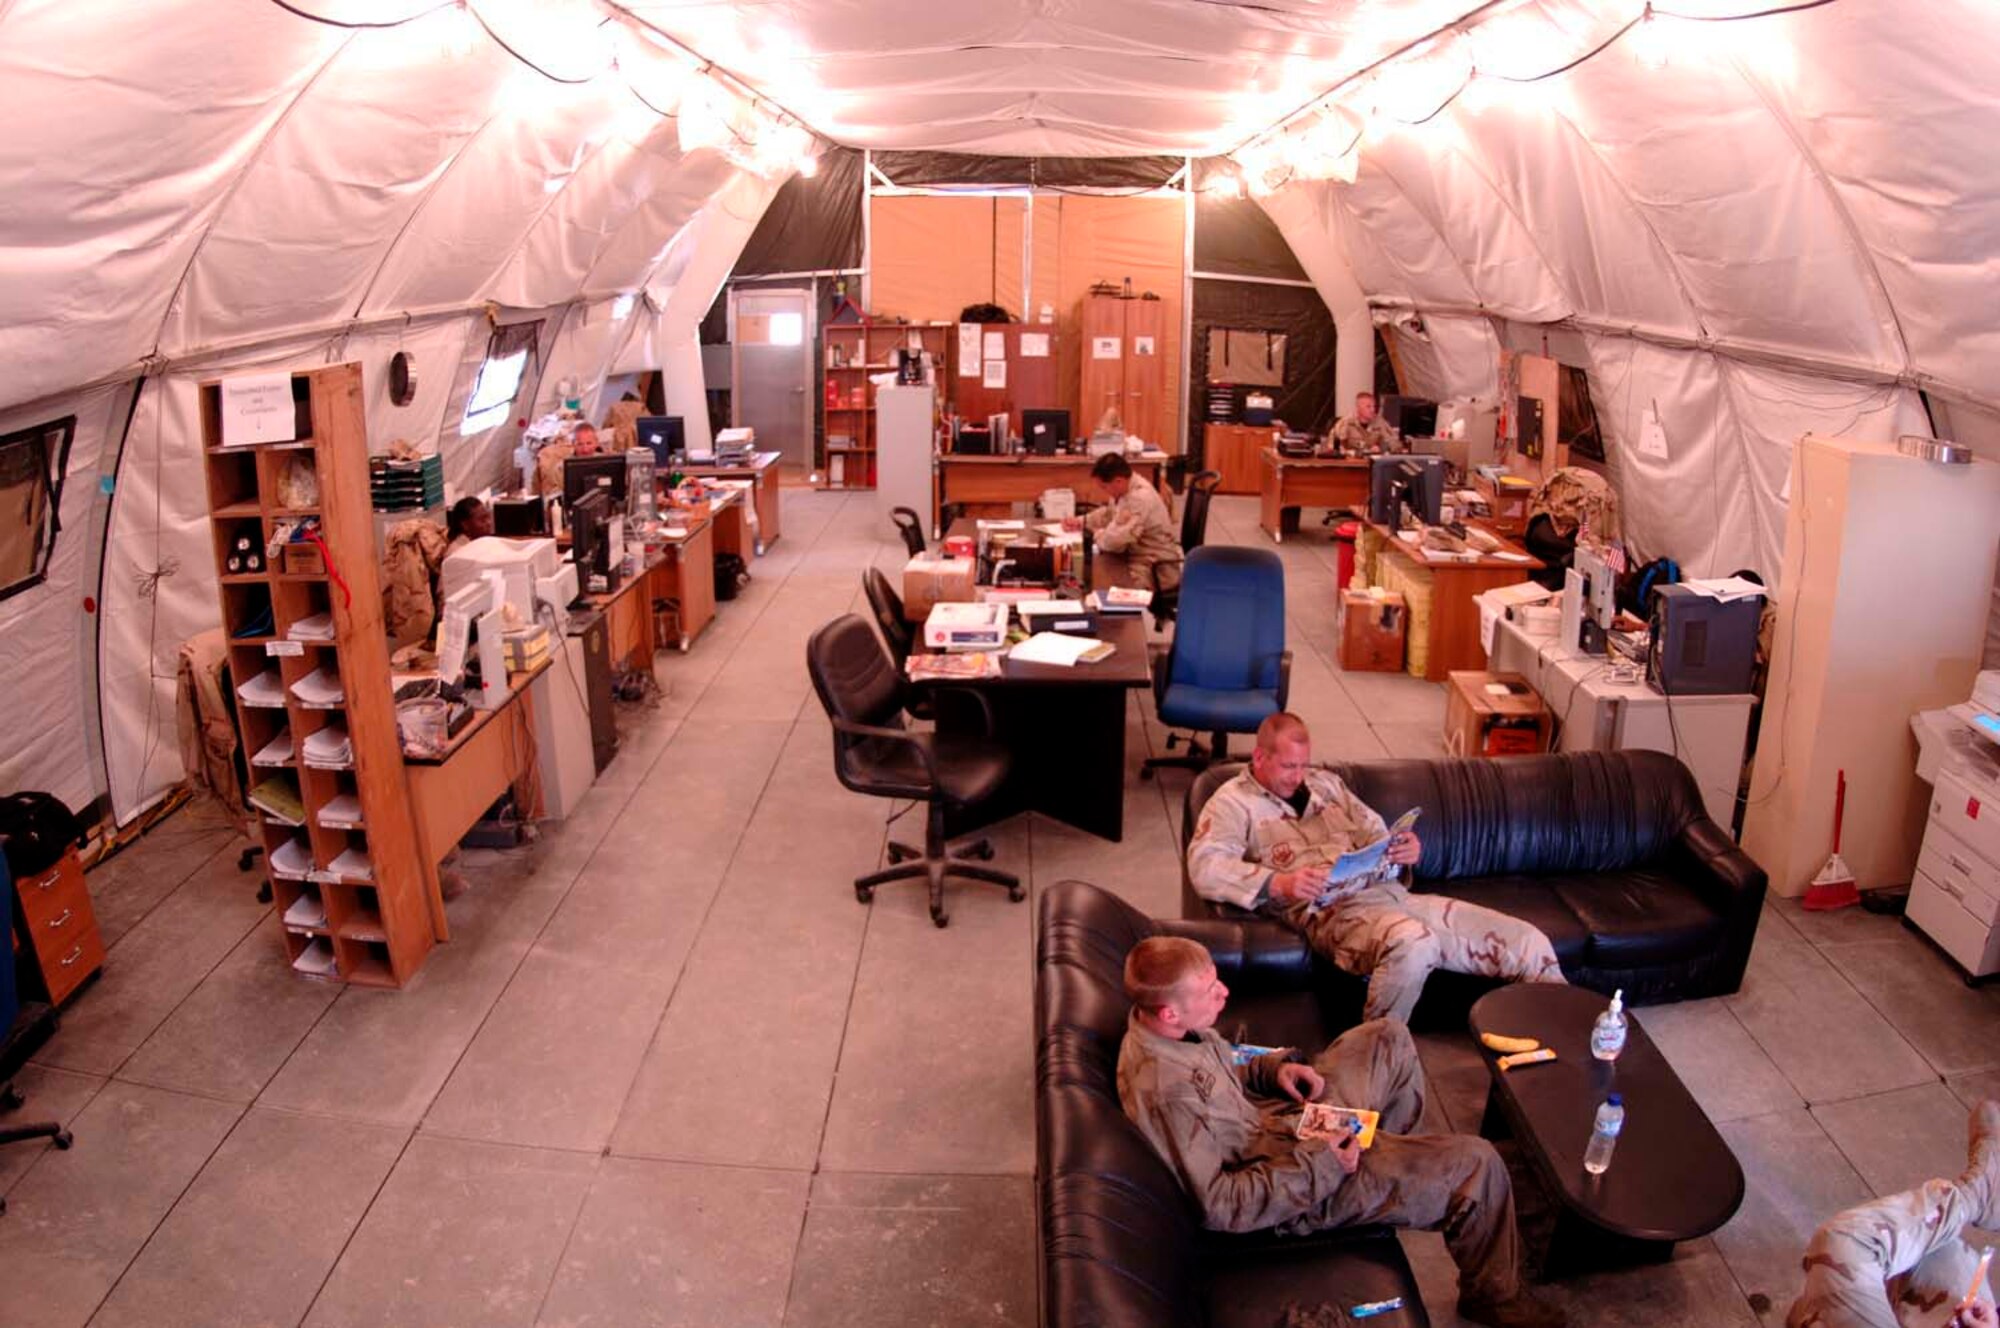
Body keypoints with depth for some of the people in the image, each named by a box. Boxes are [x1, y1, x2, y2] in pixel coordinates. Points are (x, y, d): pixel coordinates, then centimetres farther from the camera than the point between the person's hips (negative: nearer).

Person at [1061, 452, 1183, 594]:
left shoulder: (1140, 498, -26)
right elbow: (1109, 513, 24)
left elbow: (1113, 541, -30)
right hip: (1140, 559, 9)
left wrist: (1096, 534, -8)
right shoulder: (1125, 487, 3)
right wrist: (1081, 522, 10)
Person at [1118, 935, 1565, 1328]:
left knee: (1388, 1038, 18)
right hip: (1297, 1188, -9)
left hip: (1285, 1117, 9)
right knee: (1478, 1166, -6)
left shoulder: (1157, 1023, -8)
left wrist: (1272, 1068, -4)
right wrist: (1317, 1165, -26)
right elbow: (1220, 1208, -29)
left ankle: (1391, 1145, 38)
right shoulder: (1164, 1089, -36)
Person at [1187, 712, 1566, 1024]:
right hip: (1331, 909, -7)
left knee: (1528, 942, 0)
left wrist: (1404, 851, -1)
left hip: (1388, 892, 7)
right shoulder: (1234, 802, 3)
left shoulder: (1326, 782, 22)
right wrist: (1278, 883, -25)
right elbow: (1205, 868, -12)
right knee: (1412, 943, -40)